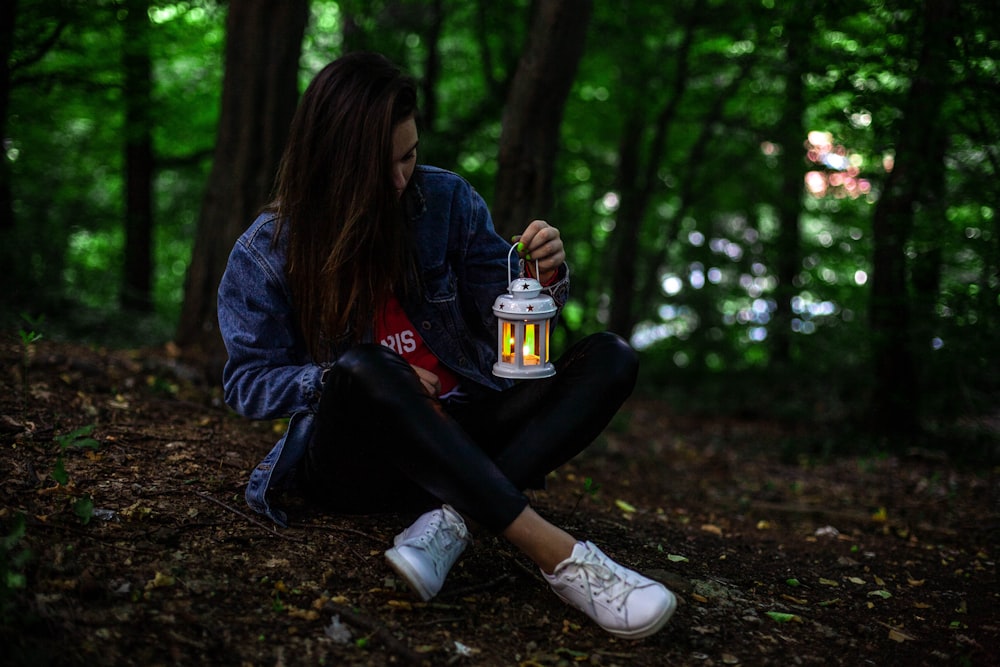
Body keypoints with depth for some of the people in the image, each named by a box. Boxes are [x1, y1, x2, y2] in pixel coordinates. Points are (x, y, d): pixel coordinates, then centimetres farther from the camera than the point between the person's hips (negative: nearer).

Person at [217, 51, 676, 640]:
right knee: (360, 368, -37)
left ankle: (451, 520, -36)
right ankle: (558, 553, -40)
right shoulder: (267, 251, -3)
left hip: (458, 436, 3)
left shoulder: (446, 200, 2)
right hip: (350, 456, -3)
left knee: (610, 358, -16)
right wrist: (343, 381, -19)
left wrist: (543, 278, -18)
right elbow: (248, 382, -2)